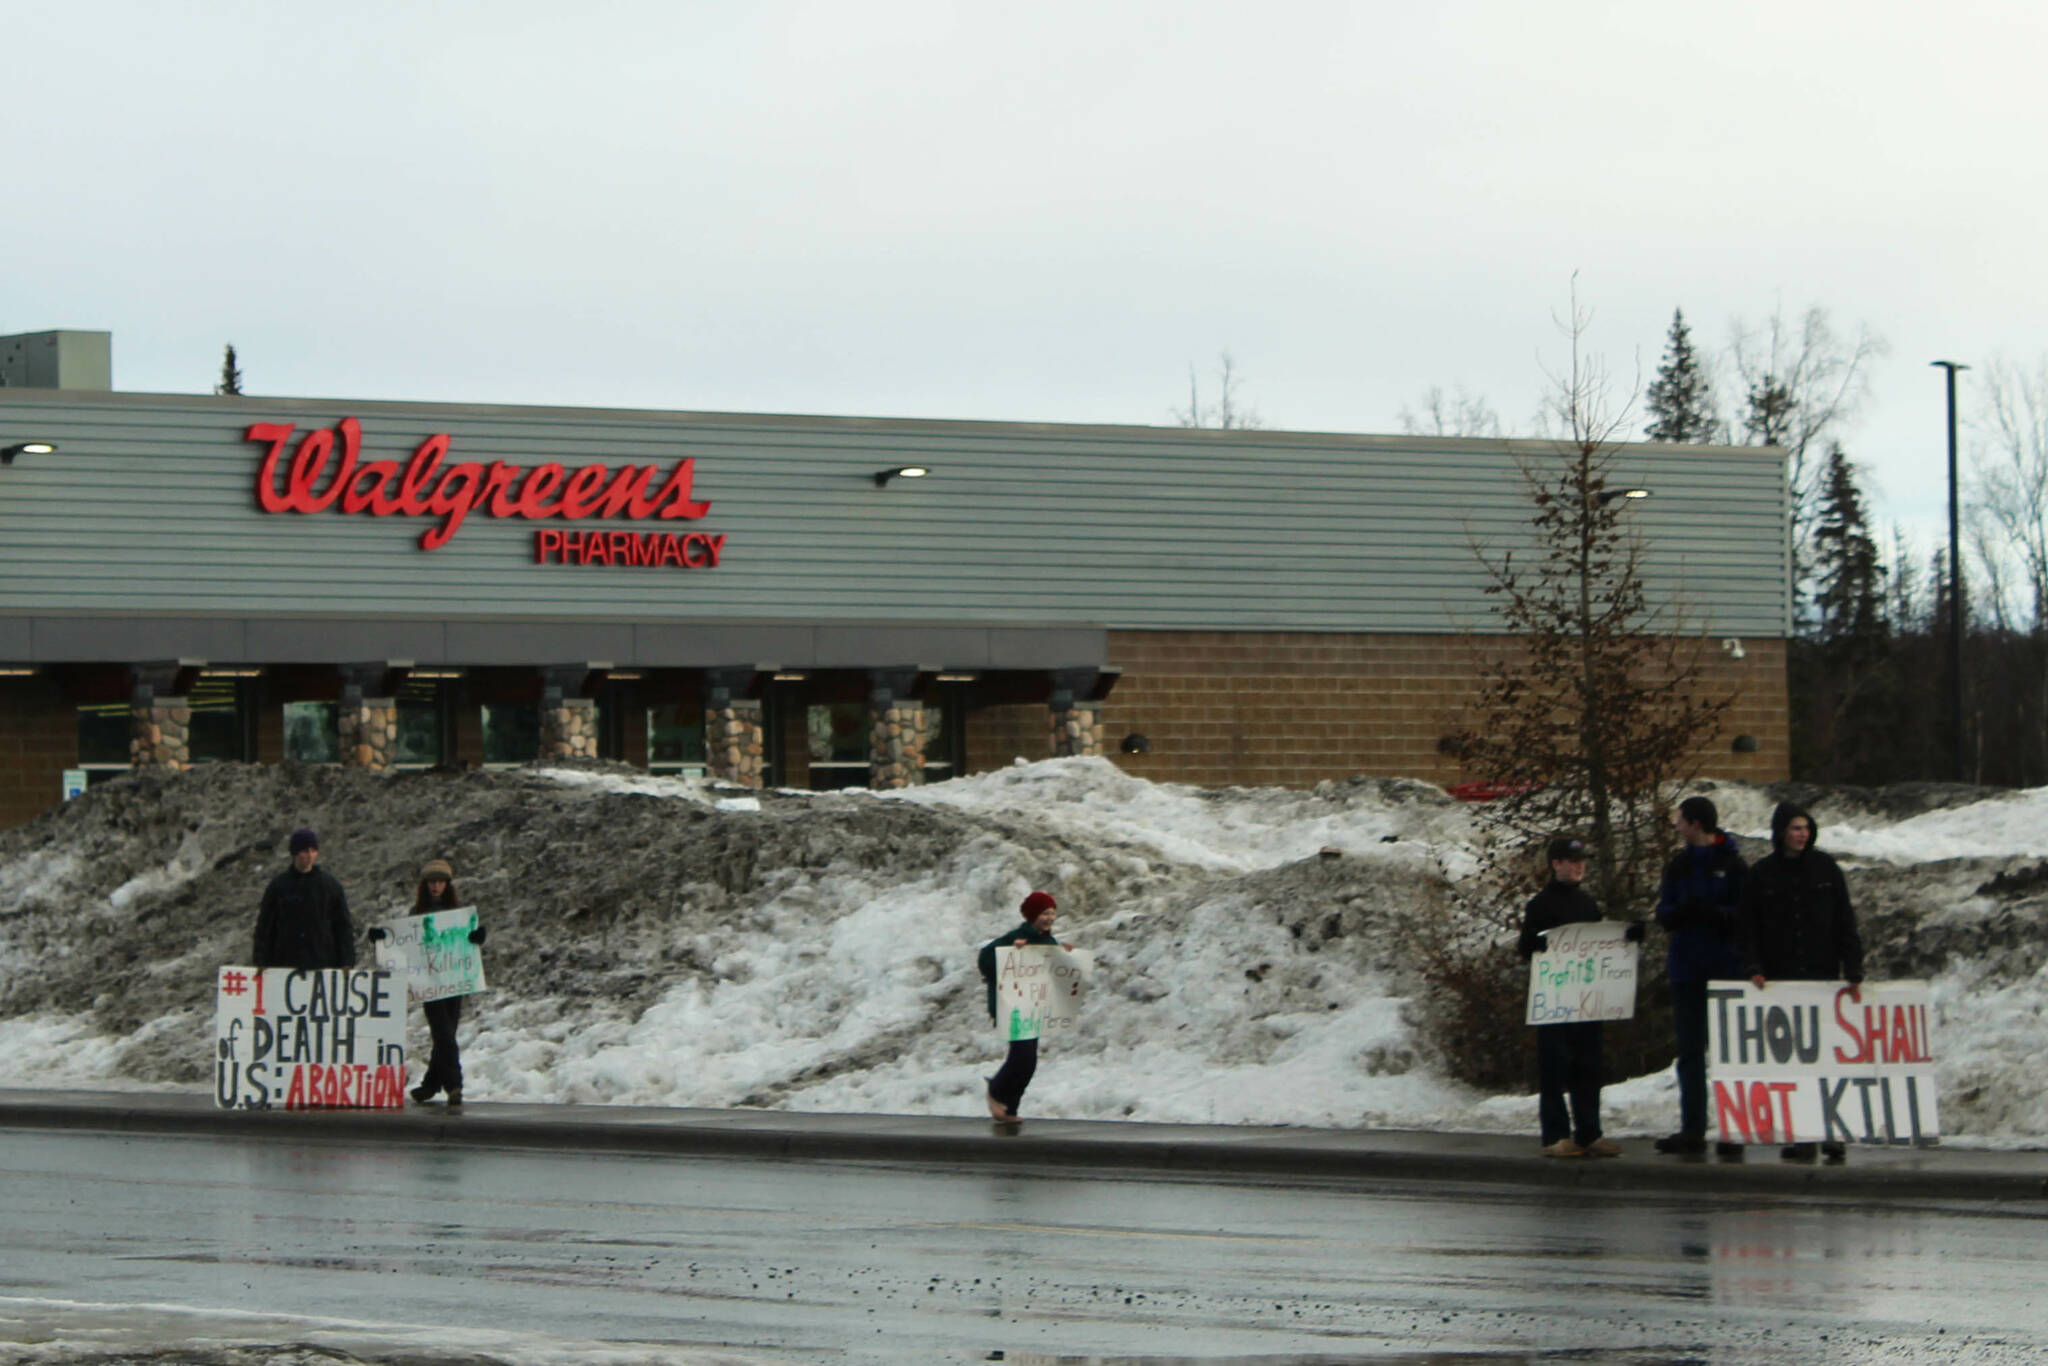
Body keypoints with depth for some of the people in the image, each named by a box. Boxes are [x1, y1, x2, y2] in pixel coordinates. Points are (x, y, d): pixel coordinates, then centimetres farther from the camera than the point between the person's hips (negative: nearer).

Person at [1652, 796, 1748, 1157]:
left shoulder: (1732, 866, -4)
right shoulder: (1679, 865, 13)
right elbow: (1664, 914, 11)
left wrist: (1712, 913, -24)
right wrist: (1682, 912, -12)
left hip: (1725, 970, -6)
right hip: (1687, 971, 6)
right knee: (1690, 1051, 8)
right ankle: (1692, 1129, 12)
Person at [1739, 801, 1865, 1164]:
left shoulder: (1826, 870, 7)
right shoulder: (1761, 875, 7)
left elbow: (1846, 925, 6)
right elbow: (1748, 929, 7)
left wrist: (1853, 973, -1)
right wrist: (1753, 968, -8)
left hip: (1824, 977, 0)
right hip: (1780, 982, 0)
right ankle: (1798, 1136, -1)